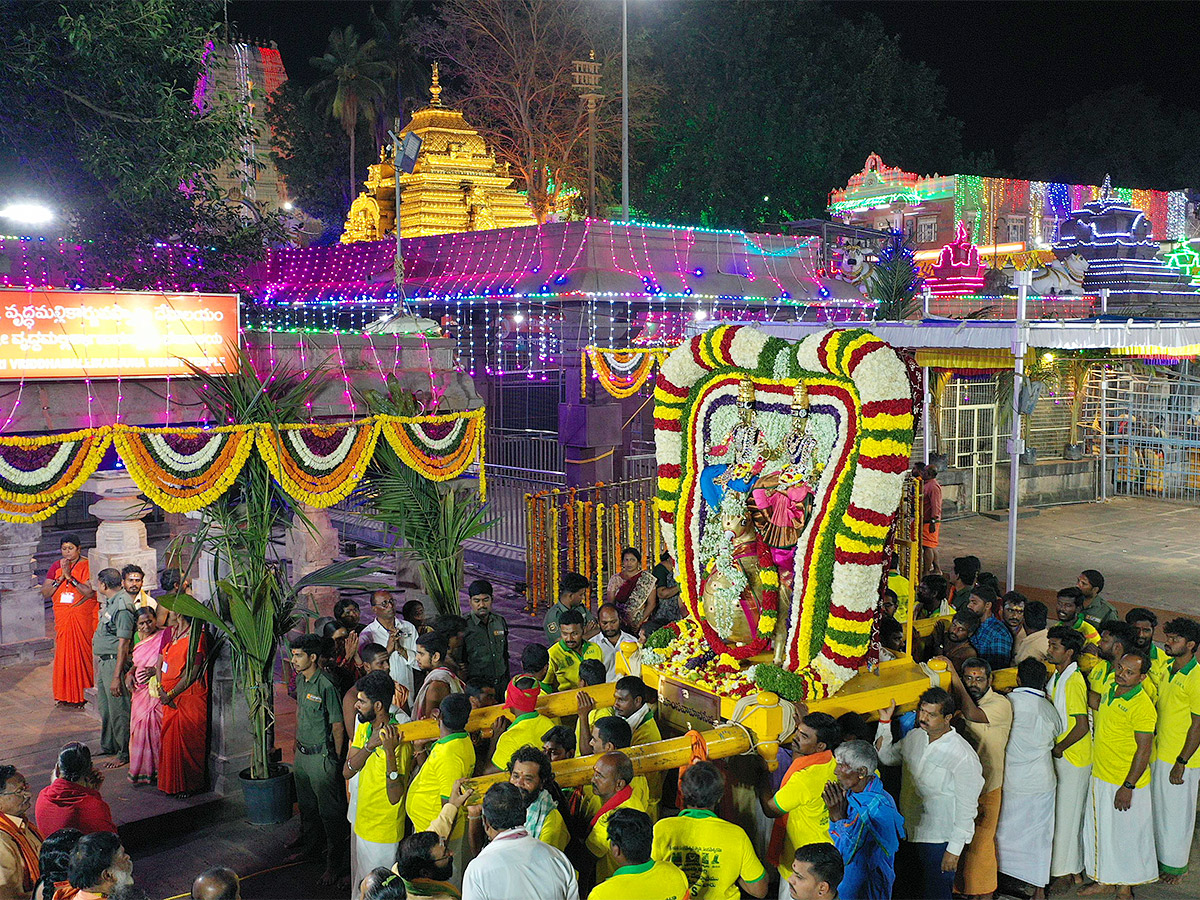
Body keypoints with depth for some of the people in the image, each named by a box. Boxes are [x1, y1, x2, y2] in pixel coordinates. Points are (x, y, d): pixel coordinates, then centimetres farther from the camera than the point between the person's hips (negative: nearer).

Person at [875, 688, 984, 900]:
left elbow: (967, 808, -16)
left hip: (938, 842, -6)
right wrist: (885, 722, 4)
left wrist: (954, 850, -14)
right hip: (908, 835, 7)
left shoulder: (964, 757, -20)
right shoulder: (914, 737, 0)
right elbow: (886, 756, 18)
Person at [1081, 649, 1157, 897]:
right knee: (1099, 828, 17)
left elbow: (1144, 750, -20)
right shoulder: (1110, 690, 3)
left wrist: (1128, 787, -20)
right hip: (1100, 776, 8)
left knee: (1125, 834, 7)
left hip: (1126, 782, -8)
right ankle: (1104, 880, 33)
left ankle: (1125, 887, 24)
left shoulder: (1141, 706, -21)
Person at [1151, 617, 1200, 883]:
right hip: (1157, 753, 8)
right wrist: (1152, 741, 15)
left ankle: (1174, 865, 21)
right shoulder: (1167, 671, 7)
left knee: (1176, 811, 6)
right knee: (1157, 808, 17)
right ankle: (1158, 855, 31)